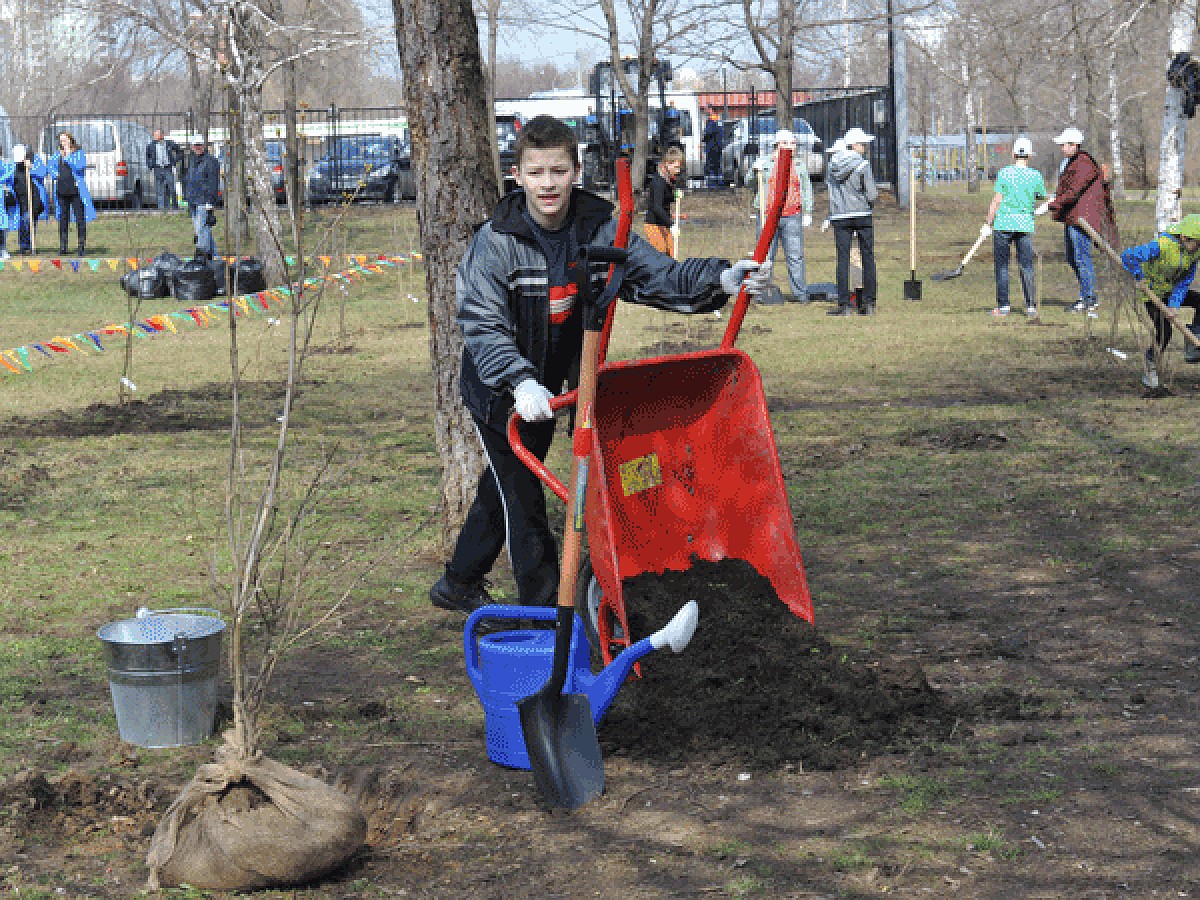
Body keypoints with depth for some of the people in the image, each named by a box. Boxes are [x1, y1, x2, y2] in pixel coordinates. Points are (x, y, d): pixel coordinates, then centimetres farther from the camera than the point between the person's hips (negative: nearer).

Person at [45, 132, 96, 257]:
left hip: (76, 190, -5)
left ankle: (82, 247, 0)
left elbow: (80, 166, -14)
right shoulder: (58, 154, 15)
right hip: (62, 191, 5)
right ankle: (62, 247, 13)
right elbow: (50, 165, 27)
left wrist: (68, 156, -12)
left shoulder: (79, 153, 1)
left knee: (80, 219, -4)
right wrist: (55, 174, 8)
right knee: (63, 219, 8)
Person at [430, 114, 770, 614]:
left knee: (505, 485, 21)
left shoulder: (600, 229, -13)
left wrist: (719, 279, -37)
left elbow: (658, 275, -18)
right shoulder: (495, 242, -24)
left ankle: (458, 583, 42)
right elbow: (482, 325, -29)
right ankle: (542, 610, 11)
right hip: (498, 389, -5)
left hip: (548, 387, 5)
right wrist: (520, 382, -46)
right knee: (522, 499, -2)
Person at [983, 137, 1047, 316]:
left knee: (1001, 266, 5)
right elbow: (1042, 198, 14)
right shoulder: (1036, 176, 1)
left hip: (1004, 223, -2)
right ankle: (1031, 306, 4)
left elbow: (997, 201, -6)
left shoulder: (1004, 173, -6)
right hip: (1026, 224, 2)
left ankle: (1003, 306, 4)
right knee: (1027, 267, 7)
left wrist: (988, 224, 0)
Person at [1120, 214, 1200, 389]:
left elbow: (1185, 281, -9)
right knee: (1164, 332, -14)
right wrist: (1142, 279, -27)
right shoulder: (1162, 245, -33)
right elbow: (1127, 257, -38)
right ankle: (1150, 371, 6)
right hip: (1151, 292, -7)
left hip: (1171, 291, 7)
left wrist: (1174, 305, -20)